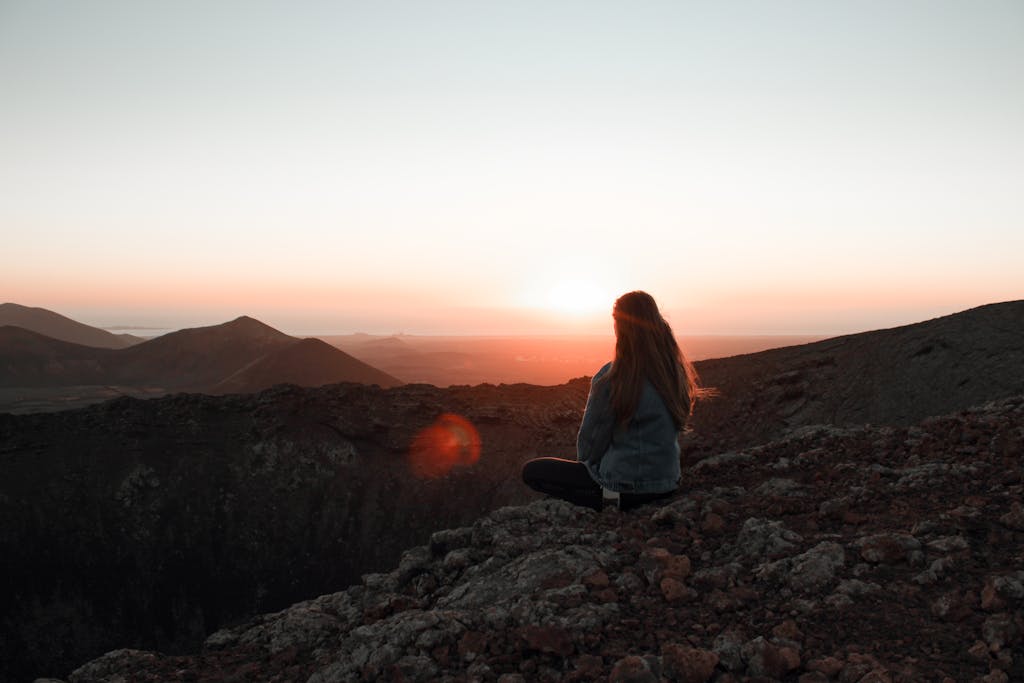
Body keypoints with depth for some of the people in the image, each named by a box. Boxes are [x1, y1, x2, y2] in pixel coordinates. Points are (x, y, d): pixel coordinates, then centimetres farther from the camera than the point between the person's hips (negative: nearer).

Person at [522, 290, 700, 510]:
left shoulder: (611, 378, -21)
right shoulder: (676, 371, -3)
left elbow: (591, 437, -12)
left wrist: (586, 461, 11)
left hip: (627, 487, -8)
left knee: (531, 471, 7)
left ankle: (608, 500, -6)